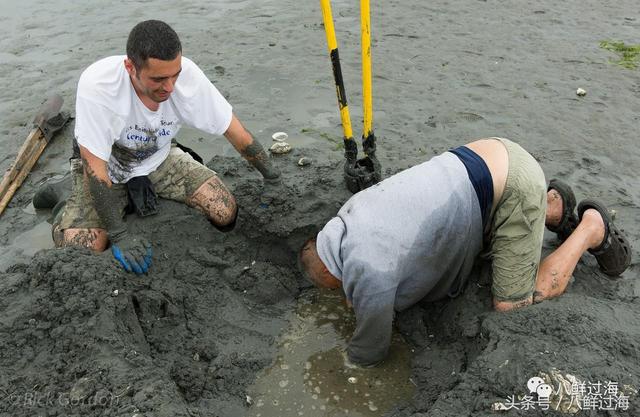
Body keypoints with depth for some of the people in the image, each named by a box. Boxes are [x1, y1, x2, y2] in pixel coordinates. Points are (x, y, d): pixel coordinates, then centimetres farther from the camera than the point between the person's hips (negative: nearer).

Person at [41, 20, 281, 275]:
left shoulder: (186, 74, -27)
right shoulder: (97, 85, -35)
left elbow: (235, 131, -15)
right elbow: (95, 166, -28)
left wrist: (272, 177, -7)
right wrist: (119, 236, -29)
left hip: (159, 159, 3)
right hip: (105, 167, -2)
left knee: (226, 214, -14)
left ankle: (141, 188, 10)